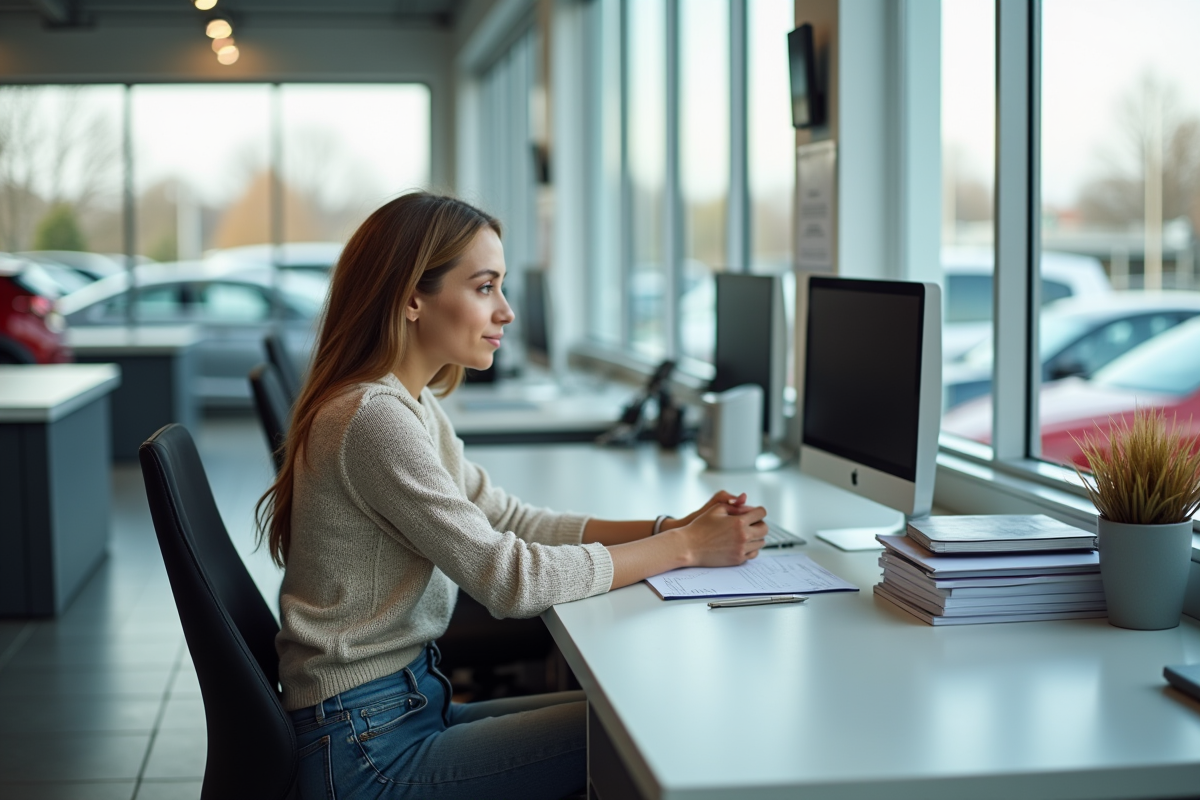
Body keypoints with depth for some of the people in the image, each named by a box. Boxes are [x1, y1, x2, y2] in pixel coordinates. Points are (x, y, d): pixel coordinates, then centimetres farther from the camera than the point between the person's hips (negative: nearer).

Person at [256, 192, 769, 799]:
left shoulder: (413, 405, 11)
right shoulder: (372, 419, -21)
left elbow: (506, 519, 10)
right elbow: (508, 577, -22)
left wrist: (667, 528, -1)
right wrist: (685, 548, -14)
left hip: (405, 707, 10)